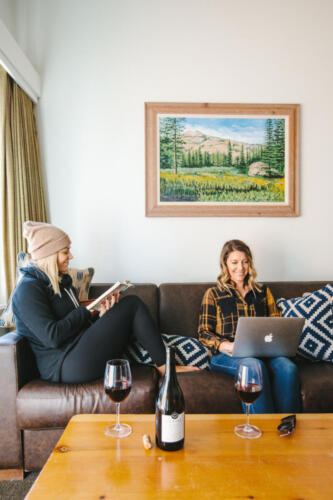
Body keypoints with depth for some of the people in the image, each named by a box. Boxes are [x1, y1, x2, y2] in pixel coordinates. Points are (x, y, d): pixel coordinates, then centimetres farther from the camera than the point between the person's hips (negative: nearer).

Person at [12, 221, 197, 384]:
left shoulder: (61, 281, 18)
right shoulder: (28, 289, -10)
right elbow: (52, 337, -20)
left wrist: (101, 316, -2)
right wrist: (85, 312, -7)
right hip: (65, 366, -9)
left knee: (131, 302, -1)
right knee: (131, 304, -13)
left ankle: (164, 367, -7)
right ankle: (165, 367, -5)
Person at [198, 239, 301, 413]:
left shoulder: (263, 291, 23)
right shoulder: (213, 294, 14)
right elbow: (204, 333, 6)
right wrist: (227, 346, -14)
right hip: (226, 355, -3)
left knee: (288, 368, -31)